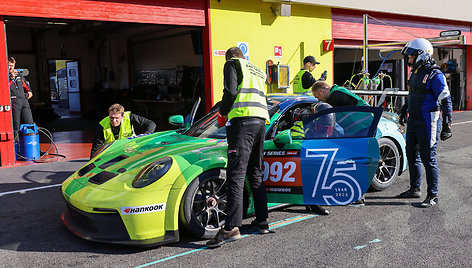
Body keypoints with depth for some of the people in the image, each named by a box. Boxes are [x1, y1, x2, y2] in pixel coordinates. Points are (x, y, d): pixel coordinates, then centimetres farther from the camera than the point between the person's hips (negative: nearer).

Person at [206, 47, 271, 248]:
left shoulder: (232, 64, 9)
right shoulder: (257, 71, 31)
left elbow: (231, 91, -6)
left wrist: (223, 111, 9)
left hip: (243, 120, -8)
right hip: (261, 121, 8)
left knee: (236, 174, -15)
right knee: (255, 174, 15)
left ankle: (232, 227, -22)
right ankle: (262, 221, 18)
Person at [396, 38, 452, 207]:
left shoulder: (435, 75, -15)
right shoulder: (415, 72, 11)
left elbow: (446, 101, -15)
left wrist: (447, 126, -17)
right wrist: (404, 111, 34)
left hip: (428, 123, -9)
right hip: (413, 122, 9)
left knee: (428, 159, -3)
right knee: (411, 155, 15)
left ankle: (432, 196, 7)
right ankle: (415, 189, 29)